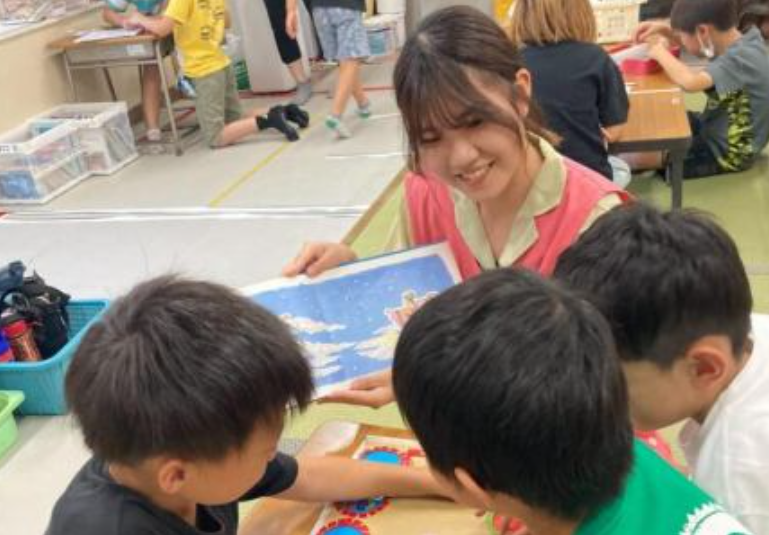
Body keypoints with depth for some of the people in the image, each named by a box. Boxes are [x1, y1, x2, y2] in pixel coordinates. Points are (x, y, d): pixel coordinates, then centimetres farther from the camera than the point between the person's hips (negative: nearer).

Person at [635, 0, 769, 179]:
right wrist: (666, 30, -2)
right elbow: (697, 44, 15)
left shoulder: (740, 59, -31)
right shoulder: (742, 41, -5)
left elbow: (691, 82, -46)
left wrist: (660, 52, -28)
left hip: (726, 153, -9)